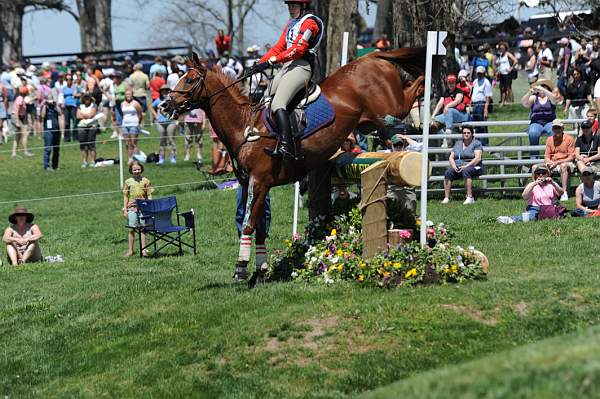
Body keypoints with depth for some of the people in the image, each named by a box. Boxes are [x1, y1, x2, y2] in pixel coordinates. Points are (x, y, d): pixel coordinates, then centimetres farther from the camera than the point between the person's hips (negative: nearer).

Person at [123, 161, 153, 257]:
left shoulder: (145, 181, 4)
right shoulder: (128, 182, 6)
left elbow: (149, 196, 6)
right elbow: (125, 197, 9)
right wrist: (125, 210, 4)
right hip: (132, 208, 1)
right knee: (131, 229, 2)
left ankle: (143, 249, 1)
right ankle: (130, 250, 7)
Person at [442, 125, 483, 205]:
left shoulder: (476, 143, 5)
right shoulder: (457, 143, 21)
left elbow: (478, 158, -8)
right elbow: (451, 157, 15)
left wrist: (466, 166, -19)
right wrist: (454, 166, -7)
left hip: (472, 167, -4)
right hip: (457, 167, 4)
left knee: (466, 171, -39)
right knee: (448, 172, -27)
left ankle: (470, 197, -42)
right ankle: (446, 198, -33)